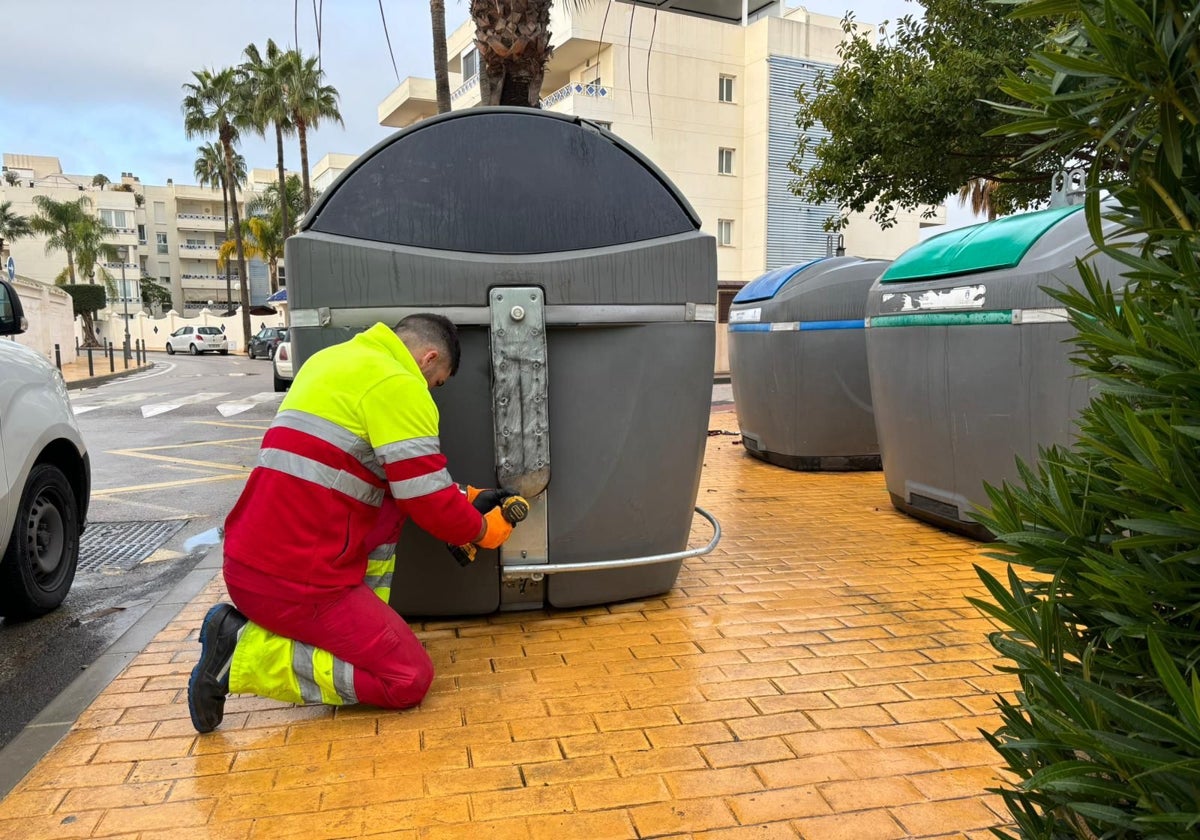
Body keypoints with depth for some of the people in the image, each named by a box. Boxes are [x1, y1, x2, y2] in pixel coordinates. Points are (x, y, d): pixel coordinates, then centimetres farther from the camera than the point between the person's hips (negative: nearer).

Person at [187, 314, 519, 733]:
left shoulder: (334, 358, 16)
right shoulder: (397, 385, -12)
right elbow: (430, 502, -11)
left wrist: (462, 496, 24)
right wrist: (483, 530, 8)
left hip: (250, 559, 9)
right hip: (293, 580, -9)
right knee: (410, 678, -2)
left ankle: (357, 628, 12)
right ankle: (247, 654, -5)